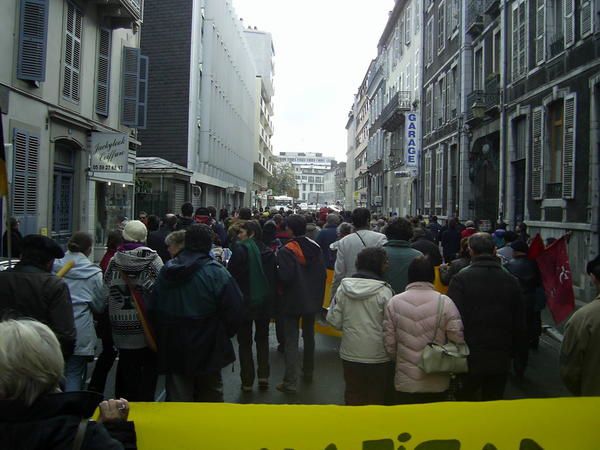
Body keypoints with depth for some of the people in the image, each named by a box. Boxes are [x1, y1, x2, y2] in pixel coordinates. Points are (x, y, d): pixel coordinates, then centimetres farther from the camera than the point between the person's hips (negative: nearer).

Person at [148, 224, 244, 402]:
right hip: (207, 353, -3)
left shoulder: (165, 271, -1)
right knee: (210, 394, 15)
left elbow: (152, 310, 7)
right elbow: (235, 313, -15)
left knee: (178, 399, 13)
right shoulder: (217, 273, -16)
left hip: (172, 352, 4)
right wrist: (223, 336, 3)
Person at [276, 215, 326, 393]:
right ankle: (308, 372, 35)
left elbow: (285, 276, -26)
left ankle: (291, 382, -1)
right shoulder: (315, 248, -1)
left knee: (291, 341, -1)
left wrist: (276, 270, -5)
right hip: (312, 300, 6)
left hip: (292, 302, -6)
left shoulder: (286, 251, -19)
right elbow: (322, 274, 1)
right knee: (309, 336, 21)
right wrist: (318, 296, 11)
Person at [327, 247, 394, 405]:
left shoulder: (343, 288, -5)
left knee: (353, 393, 18)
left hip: (350, 354, 3)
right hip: (377, 356, -3)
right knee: (376, 397, 14)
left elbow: (334, 321, -3)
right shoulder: (384, 291, -14)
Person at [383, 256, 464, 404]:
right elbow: (458, 339, -8)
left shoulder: (394, 303, -7)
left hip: (405, 383, 1)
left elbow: (389, 344, -3)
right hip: (438, 384, 0)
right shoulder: (445, 302, -10)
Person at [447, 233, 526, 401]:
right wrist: (513, 352, 18)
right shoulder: (511, 281, 1)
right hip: (501, 360, 4)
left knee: (465, 406, 12)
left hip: (470, 357, -4)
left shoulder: (461, 279, -12)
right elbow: (520, 323, 8)